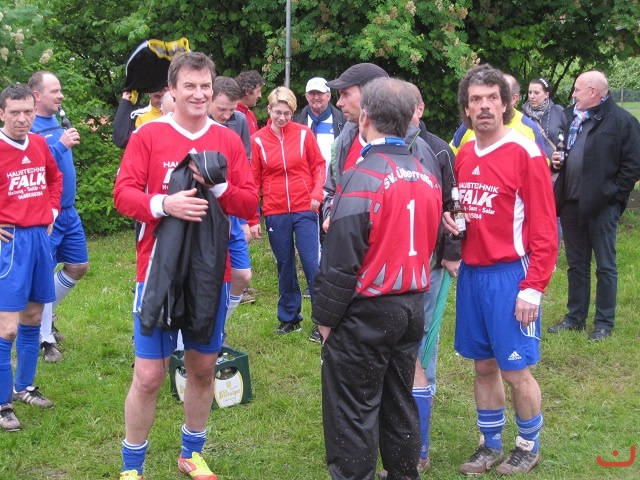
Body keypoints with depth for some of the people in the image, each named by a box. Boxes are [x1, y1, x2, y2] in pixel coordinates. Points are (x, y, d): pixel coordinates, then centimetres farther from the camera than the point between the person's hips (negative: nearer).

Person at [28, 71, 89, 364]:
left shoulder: (56, 122, 11)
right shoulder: (29, 128, -15)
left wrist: (69, 142, 6)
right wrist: (61, 145, -29)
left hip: (68, 211, 9)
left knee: (78, 267, 15)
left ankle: (45, 313, 34)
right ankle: (46, 339, 10)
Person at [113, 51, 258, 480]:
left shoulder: (229, 140, 4)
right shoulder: (148, 135, -3)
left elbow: (250, 203, 2)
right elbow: (123, 193, -9)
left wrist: (218, 187, -16)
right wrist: (163, 204, -26)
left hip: (211, 272, 3)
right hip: (160, 270, -3)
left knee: (204, 367, 14)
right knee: (149, 375, -2)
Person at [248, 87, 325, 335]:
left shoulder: (304, 133, -1)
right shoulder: (257, 140, 0)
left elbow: (318, 166, 6)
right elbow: (253, 182, 2)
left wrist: (317, 193, -12)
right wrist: (252, 219, 0)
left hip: (304, 211, -1)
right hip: (275, 214, 1)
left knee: (313, 264, -4)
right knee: (285, 267, 12)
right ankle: (289, 318, 24)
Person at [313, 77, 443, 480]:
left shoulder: (362, 178, -19)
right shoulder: (428, 177, 4)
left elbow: (341, 261, -18)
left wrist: (325, 318, -7)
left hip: (366, 314, -7)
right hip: (412, 308, 7)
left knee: (353, 413, 4)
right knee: (400, 404, 18)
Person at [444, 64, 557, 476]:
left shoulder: (526, 153, -11)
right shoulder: (463, 155, 8)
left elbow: (544, 228, -13)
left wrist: (534, 287, -17)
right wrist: (449, 220, -3)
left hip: (509, 275, -6)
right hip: (471, 273, 6)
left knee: (515, 369, 4)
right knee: (483, 365, 15)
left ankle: (529, 447, 25)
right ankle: (490, 445, 30)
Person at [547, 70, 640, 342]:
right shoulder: (569, 117, 11)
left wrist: (613, 195, -13)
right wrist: (555, 162, 2)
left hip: (602, 206, -6)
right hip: (571, 204, 6)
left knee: (605, 266, 5)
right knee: (576, 264, 15)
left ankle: (604, 322, 16)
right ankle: (575, 317, 27)